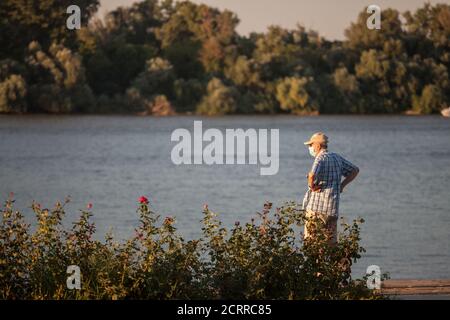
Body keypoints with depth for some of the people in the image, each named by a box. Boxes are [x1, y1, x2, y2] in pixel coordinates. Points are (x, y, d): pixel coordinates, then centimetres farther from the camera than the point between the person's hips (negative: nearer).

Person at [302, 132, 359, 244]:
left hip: (317, 207, -8)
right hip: (333, 208, 8)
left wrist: (311, 186, -12)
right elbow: (355, 170, 24)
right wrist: (342, 185, 18)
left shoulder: (321, 158, -11)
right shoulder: (336, 157, 13)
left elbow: (312, 175, -31)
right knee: (331, 242, 11)